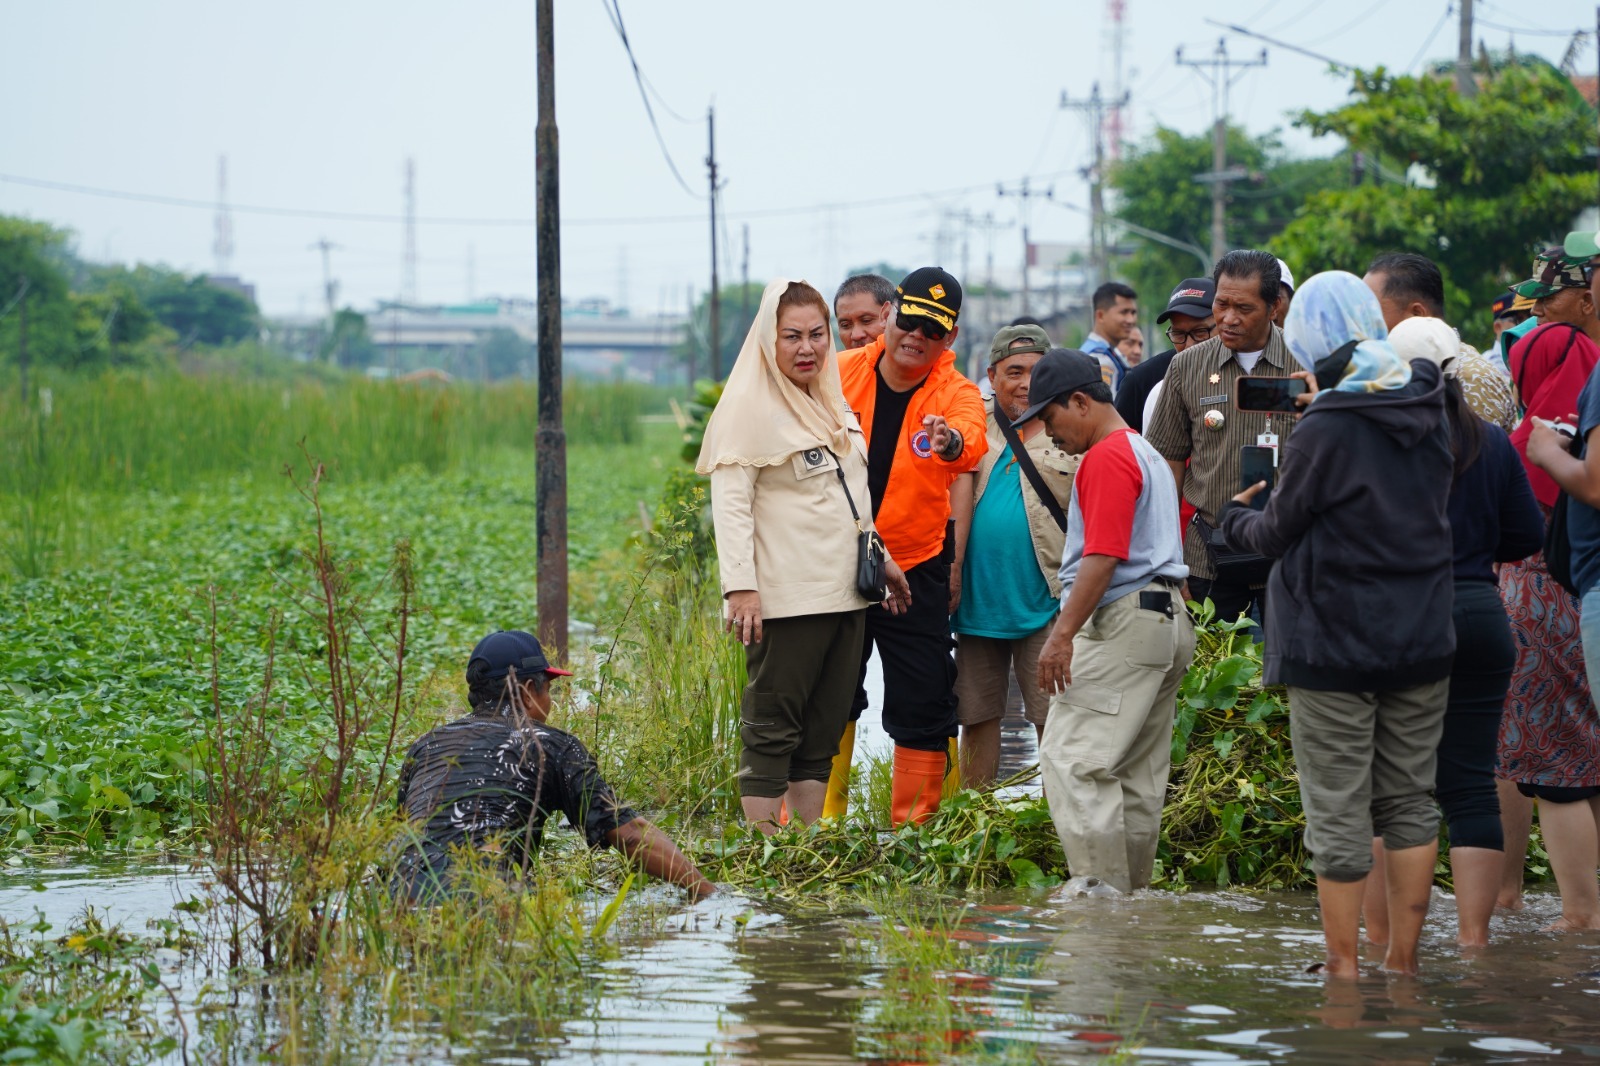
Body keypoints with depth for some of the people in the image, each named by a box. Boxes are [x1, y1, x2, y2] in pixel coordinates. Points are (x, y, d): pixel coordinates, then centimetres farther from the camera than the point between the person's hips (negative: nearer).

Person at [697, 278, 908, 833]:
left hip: (843, 594, 8)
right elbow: (730, 502, -14)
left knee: (824, 726, 8)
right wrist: (740, 585, -22)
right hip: (785, 598, -8)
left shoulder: (830, 401, 17)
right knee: (772, 728, -6)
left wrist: (880, 560, 28)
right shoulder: (750, 407, -7)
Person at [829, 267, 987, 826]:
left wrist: (952, 442, -55)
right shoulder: (840, 373, -3)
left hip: (915, 570, -1)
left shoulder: (957, 393, -8)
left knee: (923, 704, -1)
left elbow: (971, 443, -32)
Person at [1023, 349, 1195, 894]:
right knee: (1139, 772, 11)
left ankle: (1101, 889, -18)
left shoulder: (1107, 458, -10)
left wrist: (1063, 633, -21)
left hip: (1123, 620, -11)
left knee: (1071, 759, -13)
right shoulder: (1147, 455, 23)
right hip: (1168, 619, 11)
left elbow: (1103, 557, -19)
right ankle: (1132, 887, 12)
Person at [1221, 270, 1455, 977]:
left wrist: (1235, 518, 16)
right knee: (1409, 802, 12)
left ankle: (1342, 964, 4)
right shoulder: (1431, 416, 2)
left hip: (1334, 646, -5)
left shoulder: (1325, 432, -16)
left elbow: (1276, 535, -6)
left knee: (1338, 812, 1)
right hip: (1422, 640, 6)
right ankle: (1403, 960, 15)